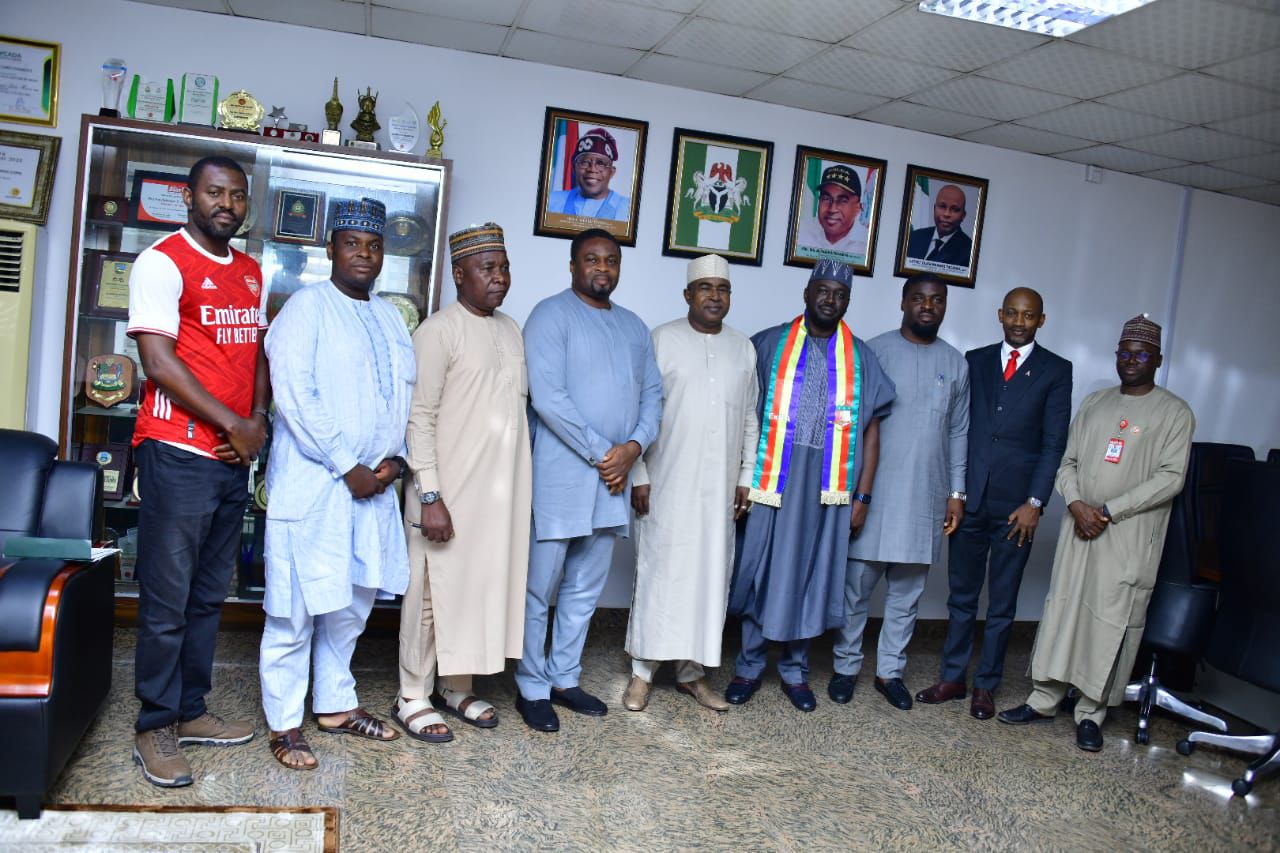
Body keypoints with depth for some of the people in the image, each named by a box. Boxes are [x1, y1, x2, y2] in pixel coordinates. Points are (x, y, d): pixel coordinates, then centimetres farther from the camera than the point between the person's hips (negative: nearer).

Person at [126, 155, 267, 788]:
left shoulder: (251, 272, 15)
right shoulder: (163, 262, -7)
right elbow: (159, 361, -14)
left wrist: (258, 419, -1)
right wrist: (233, 424, -13)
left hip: (235, 456, 7)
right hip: (179, 455, -7)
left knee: (209, 595, 14)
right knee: (167, 599, 1)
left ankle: (190, 711, 27)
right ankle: (154, 728, 15)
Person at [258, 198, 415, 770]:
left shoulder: (390, 318, 15)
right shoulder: (306, 307, -6)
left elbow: (406, 393, 14)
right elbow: (294, 394, -15)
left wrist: (395, 458, -2)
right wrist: (346, 467, -16)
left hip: (373, 483, 7)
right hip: (312, 483, -6)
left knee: (353, 600, 15)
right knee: (298, 605, 1)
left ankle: (335, 705, 30)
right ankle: (284, 724, 14)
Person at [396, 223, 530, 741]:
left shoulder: (510, 330, 13)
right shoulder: (439, 330, -9)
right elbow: (420, 418, -13)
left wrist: (521, 479, 14)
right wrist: (430, 496, -18)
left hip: (503, 490, 7)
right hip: (452, 489, -7)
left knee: (485, 585, 12)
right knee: (435, 589, 2)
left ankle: (457, 687, 27)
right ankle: (414, 696, 17)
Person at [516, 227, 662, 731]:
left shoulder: (634, 327, 17)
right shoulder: (551, 315, -6)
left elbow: (652, 394, 13)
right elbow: (547, 396, -16)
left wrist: (632, 447, -6)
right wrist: (600, 453, -14)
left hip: (613, 477, 7)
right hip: (559, 475, -6)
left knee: (585, 589, 14)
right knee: (539, 589, 2)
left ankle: (564, 678, 27)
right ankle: (533, 689, 15)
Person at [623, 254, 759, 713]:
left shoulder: (744, 348, 11)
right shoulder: (662, 340, -1)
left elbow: (750, 420, 15)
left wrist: (746, 478, 9)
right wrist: (639, 475, -9)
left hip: (720, 487, 4)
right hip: (668, 483, -4)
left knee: (710, 573, 7)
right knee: (660, 570, 0)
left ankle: (692, 670, 19)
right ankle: (642, 671, 11)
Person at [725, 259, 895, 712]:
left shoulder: (860, 358, 7)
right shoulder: (770, 344, 3)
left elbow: (871, 430, 6)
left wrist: (862, 495, 1)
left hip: (827, 489, 1)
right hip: (772, 483, -1)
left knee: (810, 575, 10)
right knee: (760, 571, 5)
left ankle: (795, 670, 25)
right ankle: (749, 667, 20)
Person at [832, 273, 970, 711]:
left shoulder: (955, 363, 10)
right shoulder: (875, 351, -2)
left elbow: (959, 432, 12)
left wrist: (956, 492, 7)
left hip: (926, 497, 3)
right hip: (874, 492, -3)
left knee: (906, 592, 10)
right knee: (857, 586, 3)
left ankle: (890, 670, 23)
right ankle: (846, 666, 18)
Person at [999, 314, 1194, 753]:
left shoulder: (1175, 413, 0)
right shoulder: (1094, 402, 13)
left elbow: (1170, 478, -7)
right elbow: (1067, 461, 11)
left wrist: (1108, 511, -13)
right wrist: (1077, 505, -7)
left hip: (1129, 536, -4)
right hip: (1079, 527, 4)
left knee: (1111, 622, -1)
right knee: (1062, 610, 6)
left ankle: (1091, 713, 10)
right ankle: (1043, 700, 15)